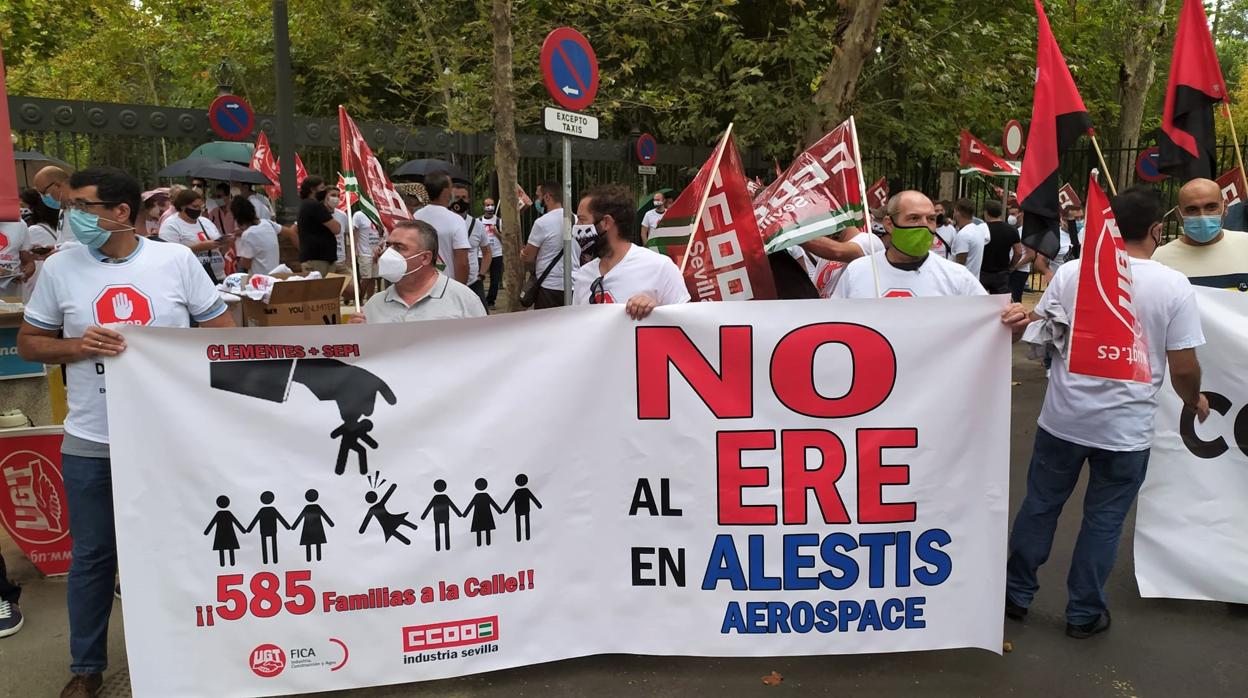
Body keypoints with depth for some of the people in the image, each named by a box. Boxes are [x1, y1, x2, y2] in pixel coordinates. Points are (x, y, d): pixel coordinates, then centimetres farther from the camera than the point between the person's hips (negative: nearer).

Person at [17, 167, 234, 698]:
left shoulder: (176, 260, -4)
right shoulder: (59, 268, 0)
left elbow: (222, 329, 1)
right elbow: (28, 343, 7)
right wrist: (78, 346, -13)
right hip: (90, 443, 1)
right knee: (92, 555, 12)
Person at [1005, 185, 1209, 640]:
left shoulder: (1071, 272, -7)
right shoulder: (1173, 286, -10)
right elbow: (1183, 367, -8)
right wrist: (1195, 401, 11)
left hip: (1063, 417, 2)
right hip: (1126, 428, -1)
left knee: (1040, 505, 16)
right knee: (1104, 519, 12)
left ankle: (1016, 593, 28)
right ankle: (1084, 614, 24)